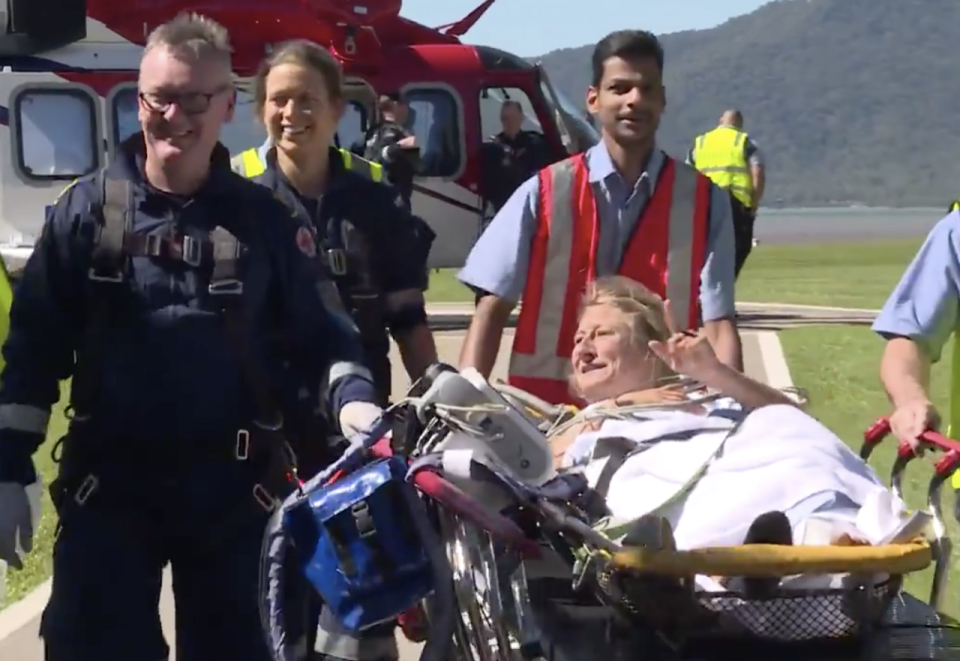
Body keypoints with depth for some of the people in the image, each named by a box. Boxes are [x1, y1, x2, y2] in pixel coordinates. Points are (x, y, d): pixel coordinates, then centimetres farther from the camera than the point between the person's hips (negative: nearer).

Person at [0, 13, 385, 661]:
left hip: (233, 491, 1)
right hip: (109, 486, -1)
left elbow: (317, 332, 8)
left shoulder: (264, 219, 4)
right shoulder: (88, 209, 1)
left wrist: (351, 397, -12)